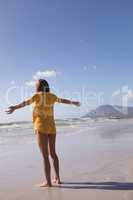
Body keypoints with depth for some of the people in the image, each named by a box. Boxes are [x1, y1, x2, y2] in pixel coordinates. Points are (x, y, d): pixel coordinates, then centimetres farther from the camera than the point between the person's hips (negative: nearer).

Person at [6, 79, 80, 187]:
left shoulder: (38, 95, -5)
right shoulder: (52, 96, 12)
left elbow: (27, 102, -25)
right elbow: (63, 100, 29)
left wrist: (15, 107, -40)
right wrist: (73, 102, 47)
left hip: (41, 127, -6)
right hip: (51, 127, 6)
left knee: (45, 155, -2)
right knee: (53, 153, 16)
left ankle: (48, 182, 2)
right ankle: (58, 178, 22)